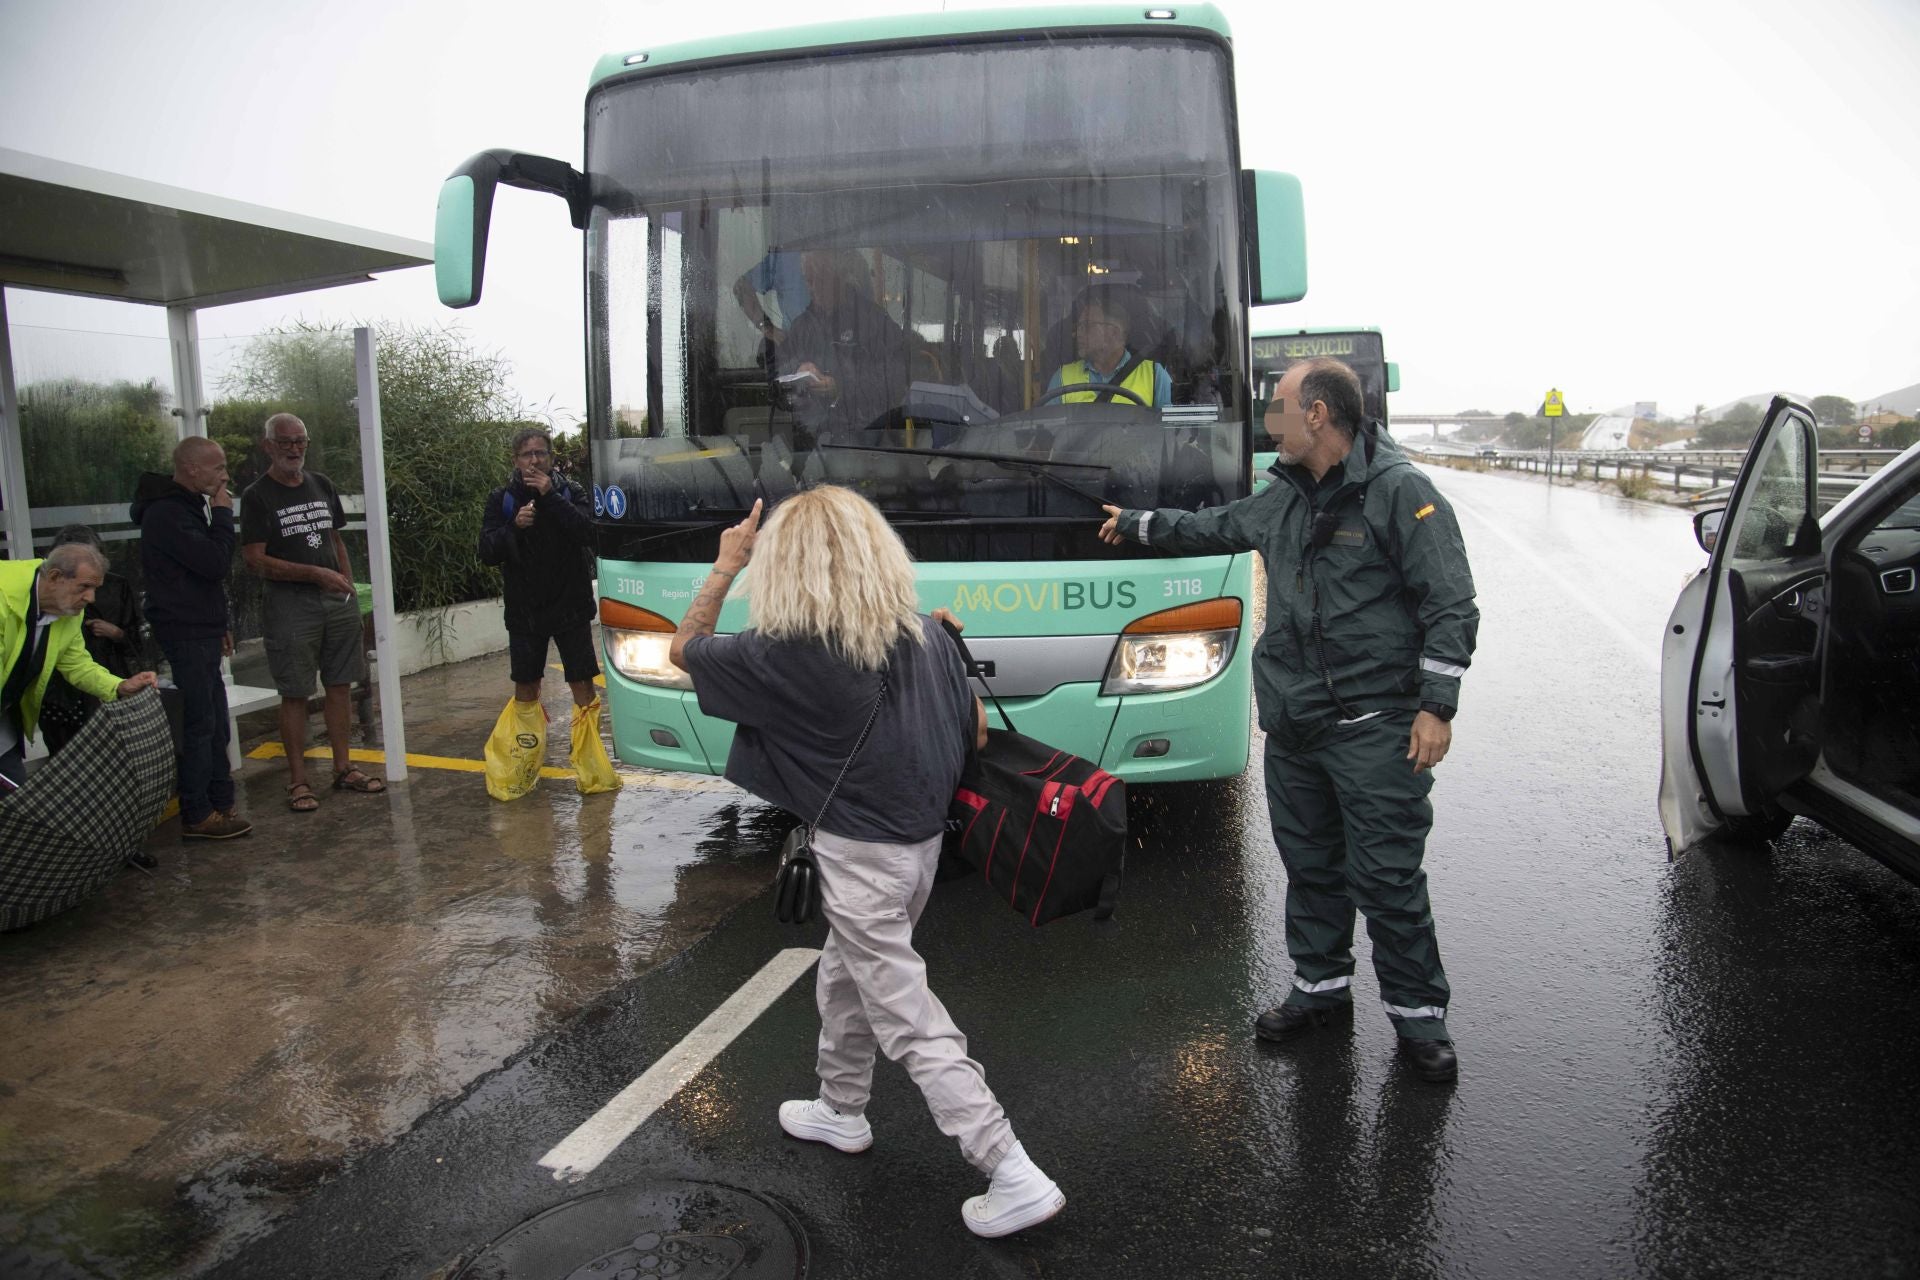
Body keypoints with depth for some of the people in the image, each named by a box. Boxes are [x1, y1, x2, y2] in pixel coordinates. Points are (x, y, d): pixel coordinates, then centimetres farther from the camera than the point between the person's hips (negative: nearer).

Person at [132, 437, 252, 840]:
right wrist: (223, 514, -12)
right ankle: (196, 816, 3)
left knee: (215, 724, 13)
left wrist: (219, 626, 22)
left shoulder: (186, 506, 16)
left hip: (201, 630, 10)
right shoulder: (167, 513, -18)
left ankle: (219, 804, 21)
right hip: (186, 634, -10)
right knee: (200, 724, -5)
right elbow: (216, 564, -24)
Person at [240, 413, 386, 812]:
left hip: (337, 601, 5)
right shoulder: (257, 496, -5)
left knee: (339, 686, 9)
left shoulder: (322, 485, 13)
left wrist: (349, 585, 9)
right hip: (291, 603, -5)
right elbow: (256, 560, -11)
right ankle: (297, 781, 7)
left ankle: (343, 768, 19)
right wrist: (316, 574, -17)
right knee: (295, 694, -1)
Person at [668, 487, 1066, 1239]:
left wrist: (726, 566, 7)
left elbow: (683, 650, 0)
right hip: (921, 842, 7)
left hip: (859, 855, -7)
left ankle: (1016, 1177, 4)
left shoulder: (783, 654, -18)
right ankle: (842, 1111, 45)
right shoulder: (928, 633, -4)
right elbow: (976, 728, 5)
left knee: (911, 1022, 1)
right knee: (846, 977, 27)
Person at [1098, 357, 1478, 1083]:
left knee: (1387, 876, -1)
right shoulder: (1284, 496, 12)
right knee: (1309, 864, 16)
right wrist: (1137, 526, 39)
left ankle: (1418, 1011, 16)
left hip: (1375, 725, -7)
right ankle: (1322, 986, 32)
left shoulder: (1399, 490, -10)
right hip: (1292, 723, 7)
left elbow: (1451, 605, -11)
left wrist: (1436, 706, -15)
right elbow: (1218, 528, 32)